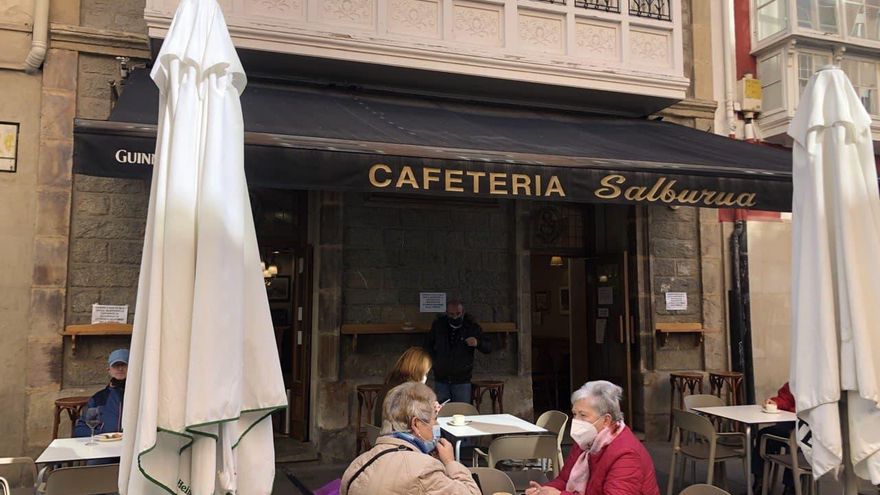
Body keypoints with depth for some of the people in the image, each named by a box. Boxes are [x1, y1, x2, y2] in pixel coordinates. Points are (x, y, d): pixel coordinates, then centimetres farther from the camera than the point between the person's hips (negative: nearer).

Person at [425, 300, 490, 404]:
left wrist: (478, 343, -24)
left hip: (462, 381, -2)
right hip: (440, 380, 2)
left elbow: (488, 349, -4)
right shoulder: (438, 325, 1)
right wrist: (434, 360, 4)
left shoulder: (472, 327, -4)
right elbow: (428, 345, 17)